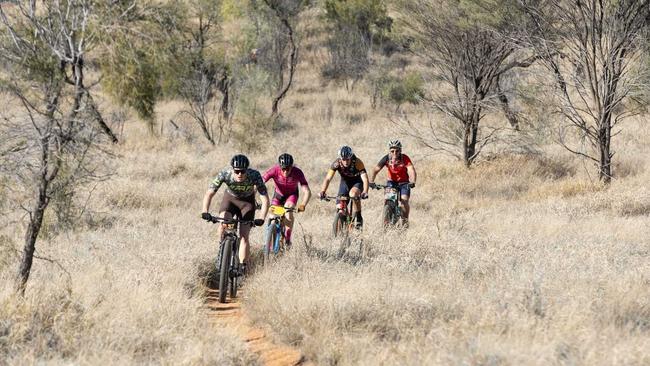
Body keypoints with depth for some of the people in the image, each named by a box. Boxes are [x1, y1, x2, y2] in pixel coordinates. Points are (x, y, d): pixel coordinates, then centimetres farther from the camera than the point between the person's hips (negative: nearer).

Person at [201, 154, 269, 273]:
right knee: (223, 223, -27)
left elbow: (265, 198, -31)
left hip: (247, 201, 0)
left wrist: (262, 218, -44)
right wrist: (205, 212, -47)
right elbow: (209, 193, -32)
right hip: (230, 198, 1)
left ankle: (243, 267, 3)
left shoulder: (254, 175, -33)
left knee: (244, 236, -8)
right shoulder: (225, 174, -32)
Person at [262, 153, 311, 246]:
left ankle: (288, 238, -17)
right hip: (278, 194, 1)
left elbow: (307, 191, -36)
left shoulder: (297, 172, -33)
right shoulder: (274, 170, -33)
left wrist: (303, 205, -54)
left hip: (292, 195, -1)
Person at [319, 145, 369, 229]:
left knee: (353, 194, -34)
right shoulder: (336, 163, -27)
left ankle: (359, 218, -16)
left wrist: (365, 192, -58)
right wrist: (322, 192, -47)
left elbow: (365, 178, -41)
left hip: (357, 182, -3)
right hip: (345, 181, 3)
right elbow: (328, 178, -31)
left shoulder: (357, 162, -33)